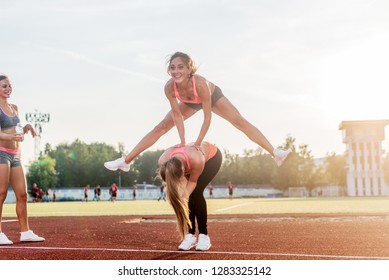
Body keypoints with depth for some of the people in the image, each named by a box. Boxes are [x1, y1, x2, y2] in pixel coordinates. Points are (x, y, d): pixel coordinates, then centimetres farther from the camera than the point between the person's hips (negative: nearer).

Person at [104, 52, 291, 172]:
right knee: (161, 128, -3)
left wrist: (198, 143, -35)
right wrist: (182, 142, -28)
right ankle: (125, 161, 3)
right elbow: (177, 115, -24)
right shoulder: (169, 87, -36)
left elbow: (207, 117, -37)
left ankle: (275, 153, -14)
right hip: (189, 103, 3)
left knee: (240, 122, -16)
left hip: (213, 96, -3)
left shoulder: (200, 84, -46)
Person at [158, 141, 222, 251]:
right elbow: (170, 181, -17)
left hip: (212, 156, -4)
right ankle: (190, 235, -3)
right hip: (187, 160, 4)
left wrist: (184, 197, -39)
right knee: (187, 196, -14)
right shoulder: (163, 162, -35)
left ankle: (203, 235, -10)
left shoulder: (197, 160, -47)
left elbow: (192, 182, -27)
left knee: (196, 193, -19)